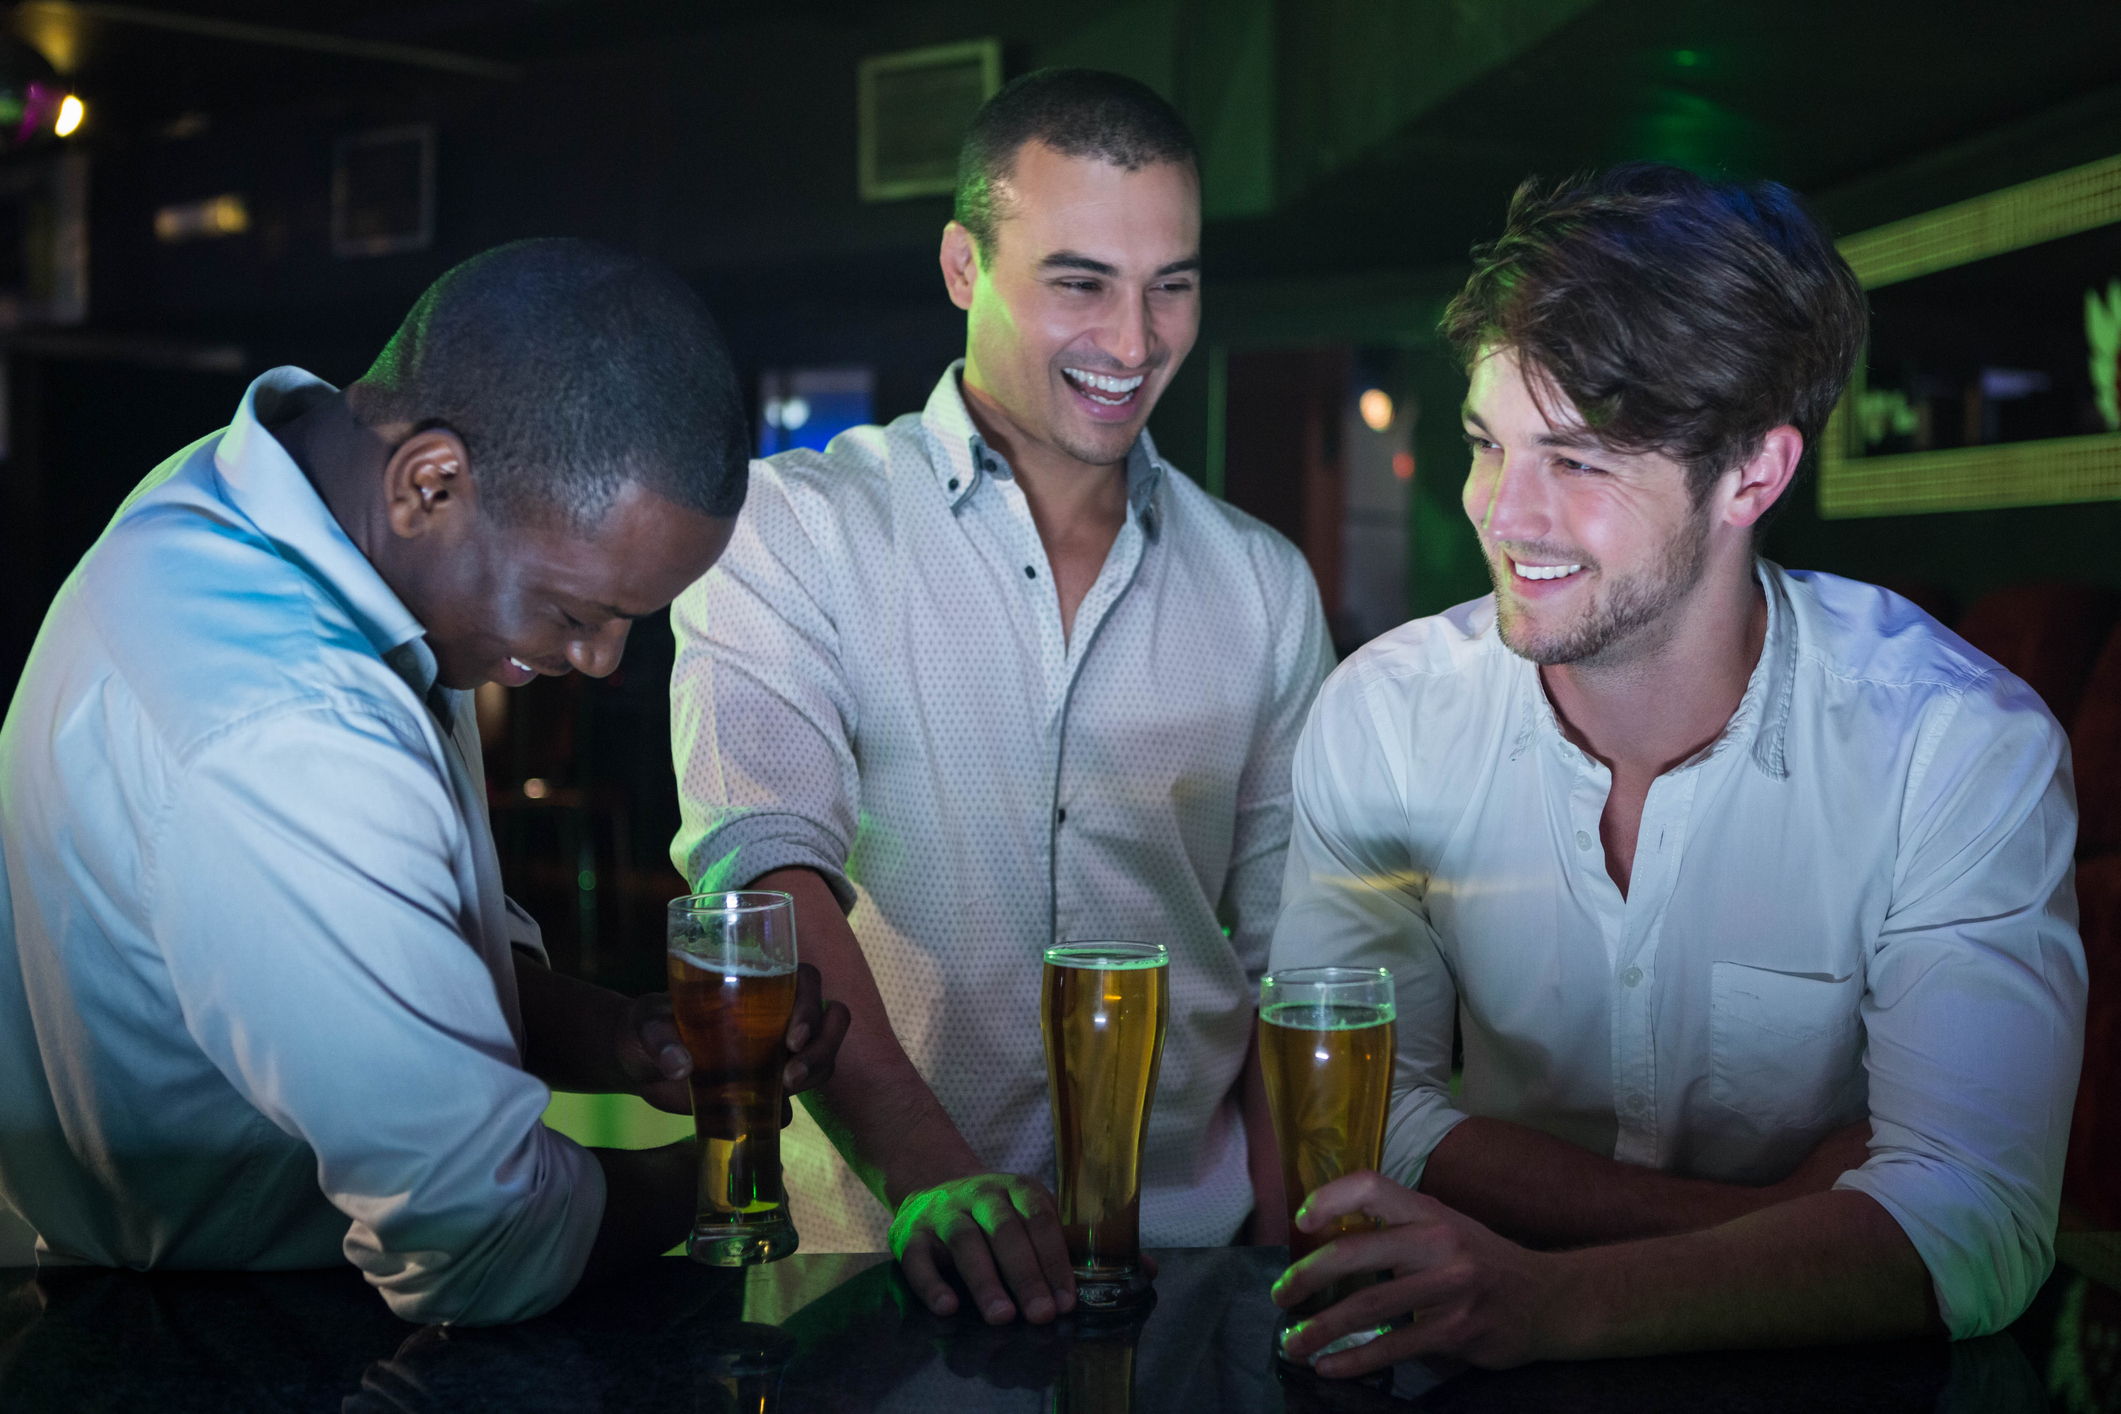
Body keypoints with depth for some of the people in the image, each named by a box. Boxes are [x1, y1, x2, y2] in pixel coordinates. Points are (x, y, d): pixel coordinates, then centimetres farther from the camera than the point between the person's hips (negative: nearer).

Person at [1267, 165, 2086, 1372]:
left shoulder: (1965, 751, -14)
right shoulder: (1386, 716, -7)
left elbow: (1974, 1225, -21)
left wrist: (1553, 1302, -35)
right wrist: (1764, 1224, -19)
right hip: (1501, 1365, 2)